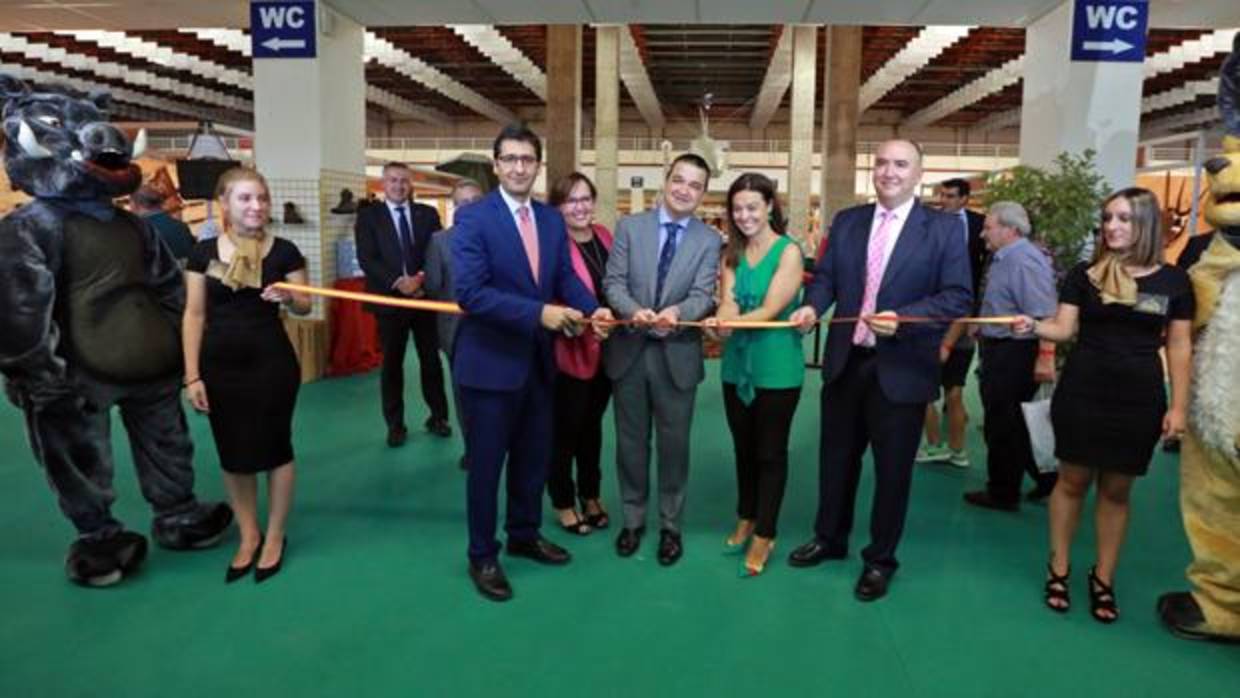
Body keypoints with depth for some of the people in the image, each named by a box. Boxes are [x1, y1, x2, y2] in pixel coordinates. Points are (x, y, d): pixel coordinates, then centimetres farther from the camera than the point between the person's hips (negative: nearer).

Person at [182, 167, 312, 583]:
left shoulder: (283, 251, -4)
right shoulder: (204, 253, -1)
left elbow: (305, 306, 5)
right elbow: (194, 315, 1)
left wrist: (287, 297, -19)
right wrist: (192, 376, -3)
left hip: (271, 363, -2)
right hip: (219, 365, 2)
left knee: (274, 448, 7)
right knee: (232, 454, 11)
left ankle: (274, 536, 26)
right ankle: (247, 536, 30)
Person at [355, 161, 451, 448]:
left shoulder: (428, 214, 7)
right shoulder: (368, 215, 1)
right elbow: (367, 259, -8)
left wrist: (422, 279, -16)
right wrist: (397, 282, -20)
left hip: (426, 295, 2)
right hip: (389, 299, -1)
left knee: (431, 359, 8)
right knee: (392, 363, 5)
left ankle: (437, 417, 21)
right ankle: (395, 424, 16)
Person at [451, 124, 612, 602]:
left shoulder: (552, 219, 7)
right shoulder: (472, 217, -14)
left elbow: (565, 277, 6)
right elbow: (470, 291, -23)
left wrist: (591, 309, -15)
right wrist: (539, 313, -29)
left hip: (538, 359, 7)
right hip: (490, 361, -6)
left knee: (534, 456, 19)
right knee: (486, 462, 7)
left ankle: (524, 535, 40)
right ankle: (482, 556, 25)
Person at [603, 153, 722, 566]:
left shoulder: (709, 240, -1)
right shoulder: (630, 226, 1)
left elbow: (703, 295, -11)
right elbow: (613, 282, -5)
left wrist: (676, 311, -33)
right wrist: (634, 310, -26)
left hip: (678, 354, -1)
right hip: (629, 350, 1)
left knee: (674, 444, 10)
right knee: (630, 441, 13)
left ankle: (670, 526, 28)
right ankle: (633, 520, 32)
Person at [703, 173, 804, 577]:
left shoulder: (789, 251, -9)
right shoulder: (732, 253, 7)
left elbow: (771, 309, -18)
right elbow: (728, 301, -7)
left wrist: (733, 323, -34)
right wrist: (722, 322, -30)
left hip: (776, 366, -5)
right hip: (737, 363, 5)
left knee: (770, 452, 6)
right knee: (743, 448, 17)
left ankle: (764, 536, 18)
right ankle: (746, 520, 34)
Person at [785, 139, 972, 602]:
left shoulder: (943, 228, -6)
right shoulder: (846, 221, 6)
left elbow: (958, 297, -12)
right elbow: (826, 276, 7)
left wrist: (902, 320, -25)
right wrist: (813, 305, -15)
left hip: (901, 369, -3)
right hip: (845, 362, 4)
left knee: (892, 469, 10)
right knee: (836, 457, 18)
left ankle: (880, 559, 30)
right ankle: (830, 538, 39)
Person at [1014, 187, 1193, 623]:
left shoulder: (1173, 281, 1)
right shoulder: (1084, 274, 0)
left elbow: (1179, 347, 3)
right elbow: (1064, 328, -4)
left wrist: (1179, 406, -2)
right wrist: (1033, 326, -25)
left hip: (1139, 399, 1)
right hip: (1081, 393, 0)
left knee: (1116, 490, 9)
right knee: (1073, 480, 7)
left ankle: (1103, 578, 22)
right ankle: (1058, 569, 20)